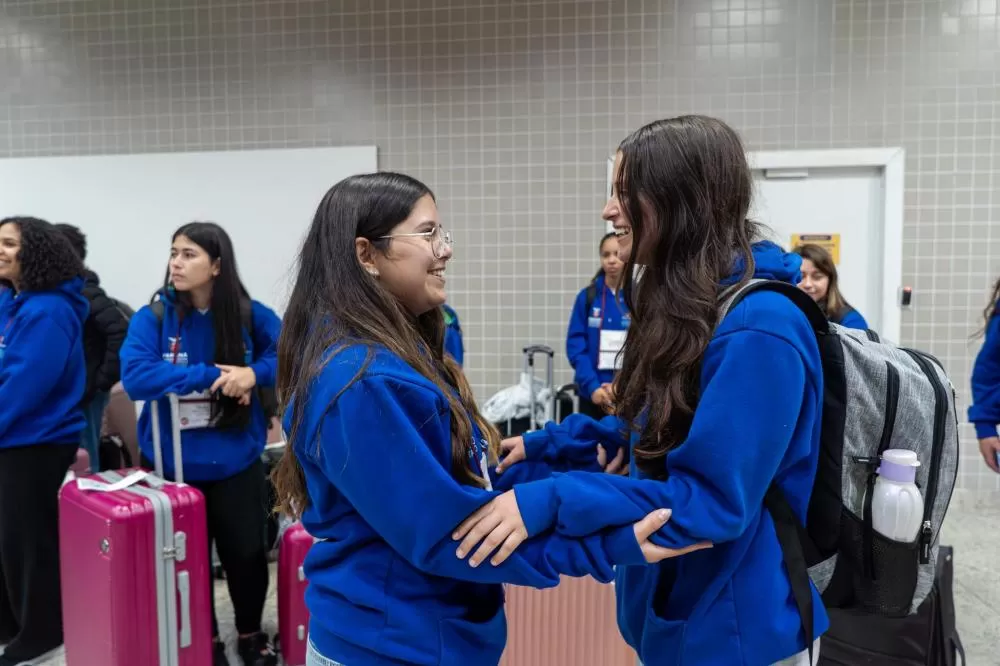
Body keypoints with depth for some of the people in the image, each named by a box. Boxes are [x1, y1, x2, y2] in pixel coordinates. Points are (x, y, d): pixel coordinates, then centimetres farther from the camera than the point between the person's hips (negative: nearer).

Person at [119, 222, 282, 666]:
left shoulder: (250, 315, -5)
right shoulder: (152, 318, -7)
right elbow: (135, 375, -20)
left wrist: (253, 374, -23)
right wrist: (210, 375, -26)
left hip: (236, 463, 0)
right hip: (173, 465, 0)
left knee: (247, 554, 10)